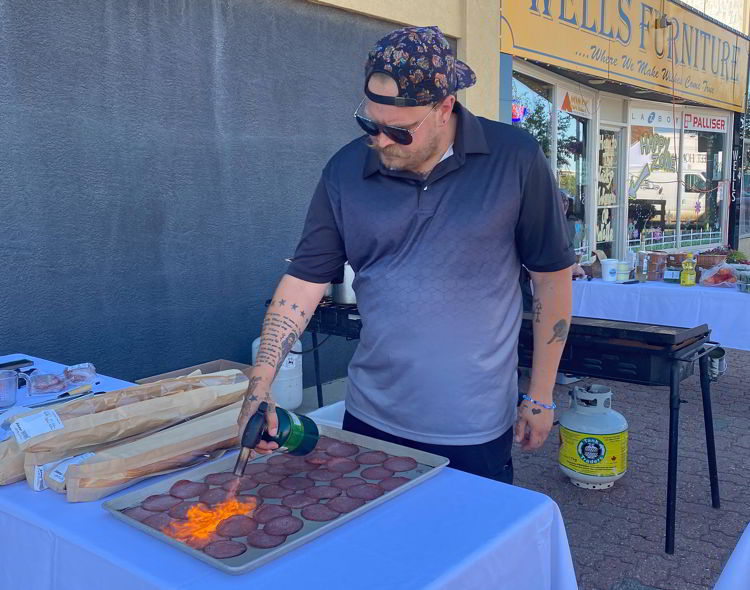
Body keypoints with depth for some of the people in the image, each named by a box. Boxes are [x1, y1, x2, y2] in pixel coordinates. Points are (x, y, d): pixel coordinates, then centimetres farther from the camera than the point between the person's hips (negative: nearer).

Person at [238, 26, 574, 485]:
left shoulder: (515, 159, -9)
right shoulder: (346, 171, -3)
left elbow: (552, 276, -2)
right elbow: (305, 279, -1)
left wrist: (541, 399, 0)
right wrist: (260, 387, -11)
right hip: (369, 420, 3)